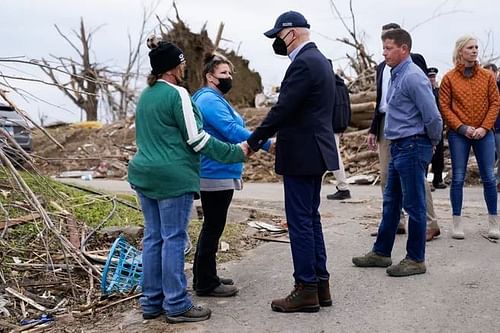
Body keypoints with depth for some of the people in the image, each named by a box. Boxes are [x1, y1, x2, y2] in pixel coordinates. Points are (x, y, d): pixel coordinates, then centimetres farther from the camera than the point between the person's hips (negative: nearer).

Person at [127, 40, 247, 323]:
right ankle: (176, 305, 7)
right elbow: (197, 139, -13)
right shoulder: (177, 94, -12)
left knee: (153, 237, 12)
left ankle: (152, 302, 19)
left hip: (144, 173, 8)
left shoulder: (145, 95, 14)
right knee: (174, 239, -2)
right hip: (173, 177, -8)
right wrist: (236, 152, -7)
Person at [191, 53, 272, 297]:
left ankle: (204, 277, 27)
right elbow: (232, 130, -28)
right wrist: (267, 143, -32)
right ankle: (206, 284, 6)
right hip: (216, 175, -11)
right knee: (213, 228, -3)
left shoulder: (215, 99, 19)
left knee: (212, 227, 16)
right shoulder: (209, 99, -16)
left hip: (220, 174, 11)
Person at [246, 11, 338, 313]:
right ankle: (320, 284, 23)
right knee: (311, 218, 15)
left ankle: (306, 291, 7)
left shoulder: (303, 63, -16)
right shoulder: (319, 59, 15)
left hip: (301, 155, -10)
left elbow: (282, 109, -21)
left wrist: (252, 142, -12)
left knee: (300, 221, -2)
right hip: (314, 151, 10)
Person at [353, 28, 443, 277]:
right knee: (391, 201, 15)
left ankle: (416, 259, 12)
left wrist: (432, 143, -5)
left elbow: (433, 116, -19)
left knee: (414, 205, 0)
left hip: (413, 147, -10)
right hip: (398, 146, 10)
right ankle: (381, 252, 25)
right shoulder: (396, 75, 14)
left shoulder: (413, 77, -16)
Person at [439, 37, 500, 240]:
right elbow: (444, 107, -3)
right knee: (458, 178, 0)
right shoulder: (449, 78, 0)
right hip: (458, 134, -2)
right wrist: (462, 128, -12)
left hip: (484, 133, 2)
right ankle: (457, 223, 9)